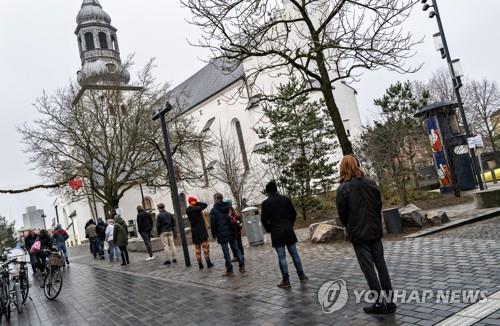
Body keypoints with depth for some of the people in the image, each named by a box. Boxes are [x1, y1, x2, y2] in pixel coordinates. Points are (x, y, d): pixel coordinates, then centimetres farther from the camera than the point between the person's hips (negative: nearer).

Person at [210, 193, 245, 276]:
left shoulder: (213, 210, -9)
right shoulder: (229, 207, 5)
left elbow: (213, 224, -9)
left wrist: (214, 234, 2)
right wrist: (236, 229, 16)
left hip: (222, 234, -4)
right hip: (231, 232, 4)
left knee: (226, 252, 2)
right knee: (236, 249, 12)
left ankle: (229, 269, 6)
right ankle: (242, 266, 12)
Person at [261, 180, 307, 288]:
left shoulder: (266, 203, -6)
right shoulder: (286, 199, 2)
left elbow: (264, 219, -6)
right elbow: (294, 213, 5)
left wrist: (269, 230, 8)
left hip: (276, 232, -3)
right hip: (289, 230, 3)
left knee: (282, 257, 1)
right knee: (294, 253, 13)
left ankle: (286, 280, 3)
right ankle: (301, 275, 21)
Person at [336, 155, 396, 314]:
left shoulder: (343, 189, -12)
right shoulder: (370, 183, 0)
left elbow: (342, 214, -8)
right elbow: (379, 205, 6)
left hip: (358, 235, -4)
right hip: (375, 231, 4)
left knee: (368, 268, 4)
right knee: (381, 265, 11)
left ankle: (379, 303, 8)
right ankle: (389, 301, 16)